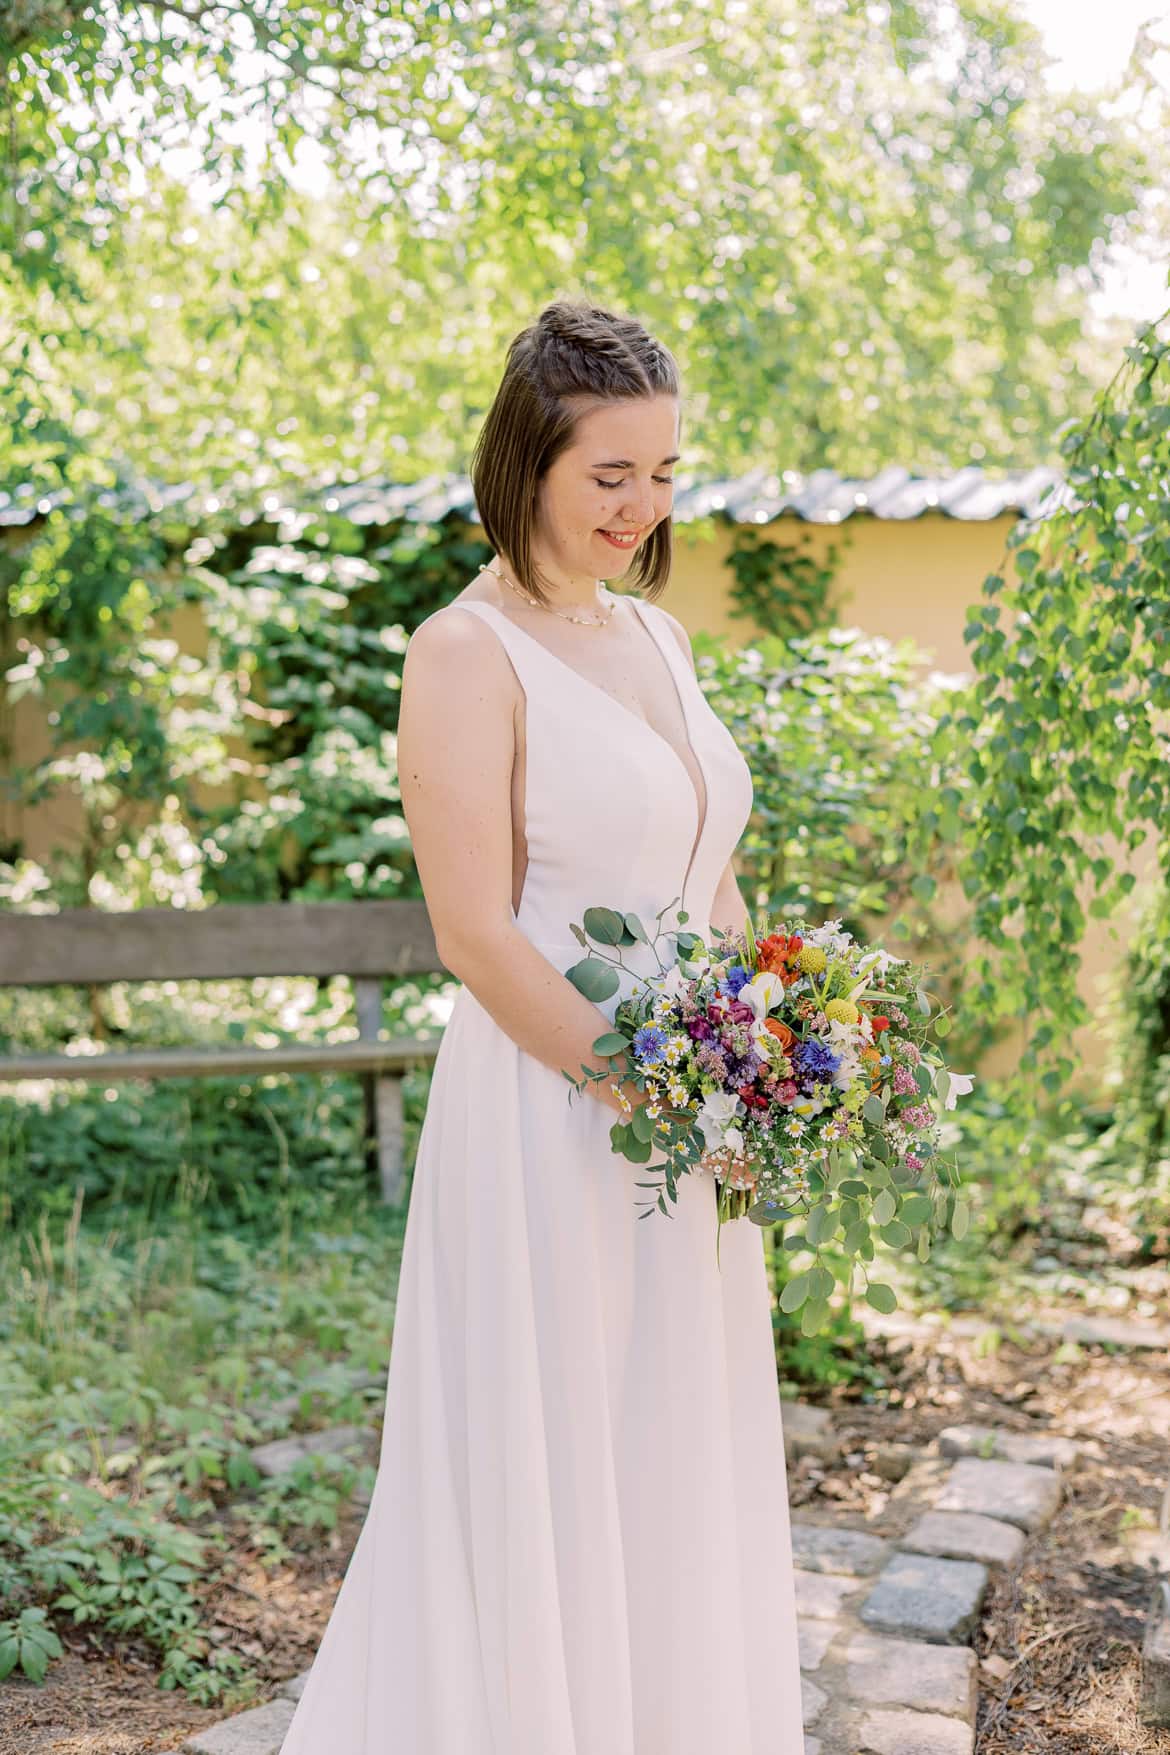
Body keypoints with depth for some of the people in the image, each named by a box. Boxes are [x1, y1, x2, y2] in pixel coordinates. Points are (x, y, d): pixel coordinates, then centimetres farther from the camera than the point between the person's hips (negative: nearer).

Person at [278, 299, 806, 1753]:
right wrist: (652, 1099, -17)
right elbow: (475, 934, -17)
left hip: (691, 1124, 8)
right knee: (548, 1482, 6)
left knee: (680, 1477, 17)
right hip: (548, 1123, -7)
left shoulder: (656, 634, 11)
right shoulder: (467, 654, -12)